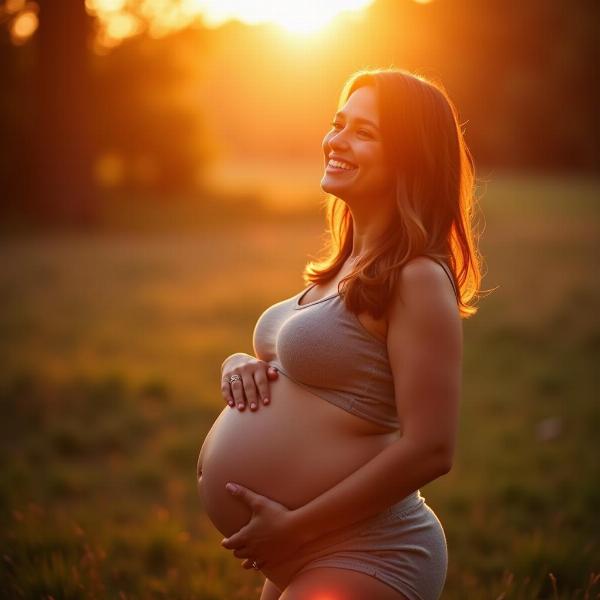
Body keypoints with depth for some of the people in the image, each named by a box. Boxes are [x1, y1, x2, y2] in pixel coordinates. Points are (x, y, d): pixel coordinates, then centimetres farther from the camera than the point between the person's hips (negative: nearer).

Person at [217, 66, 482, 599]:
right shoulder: (348, 266, 7)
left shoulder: (418, 280, -18)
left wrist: (294, 526, -19)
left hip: (372, 557, -8)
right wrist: (241, 369, -5)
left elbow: (431, 450, -22)